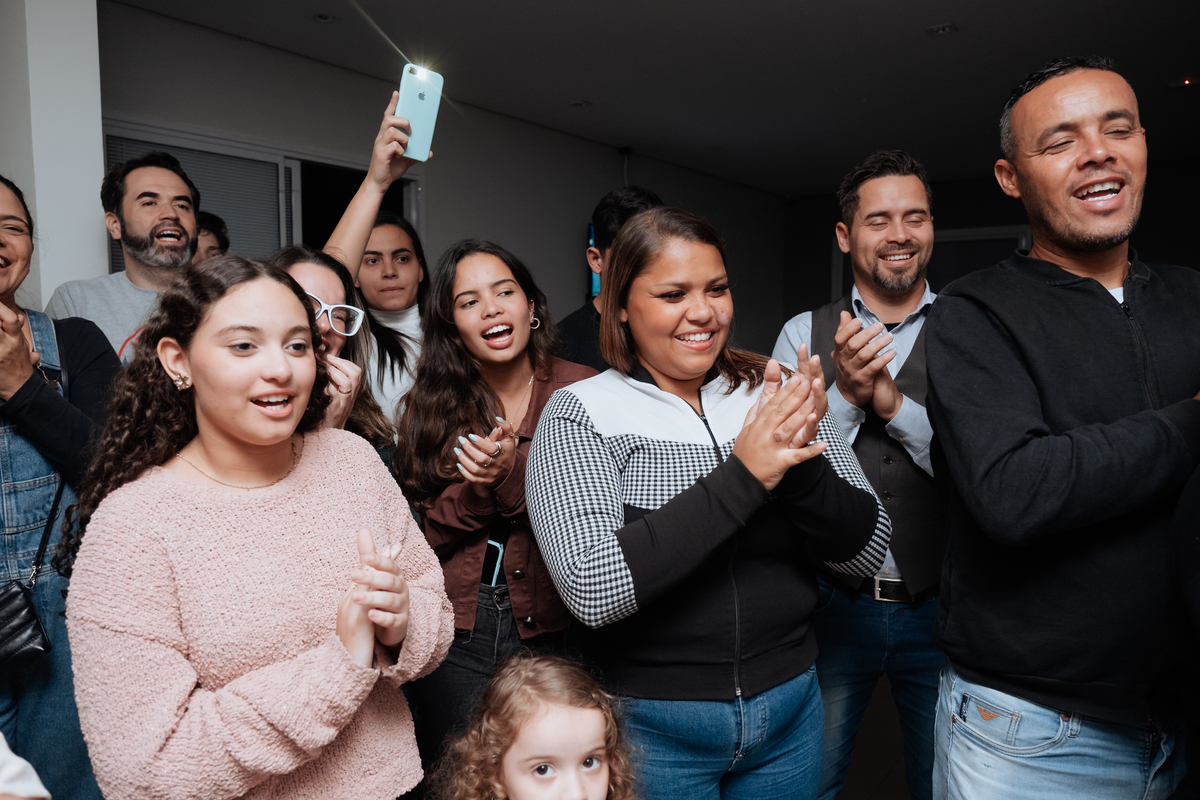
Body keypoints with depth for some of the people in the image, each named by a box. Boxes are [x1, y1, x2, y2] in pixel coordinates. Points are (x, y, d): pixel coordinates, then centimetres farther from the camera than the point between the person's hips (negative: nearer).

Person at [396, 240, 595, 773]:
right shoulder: (432, 403, 0)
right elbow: (419, 536, -2)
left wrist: (515, 475, -22)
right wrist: (476, 487, -19)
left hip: (552, 629, -1)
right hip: (453, 637, 1)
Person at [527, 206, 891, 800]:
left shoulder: (776, 396, -3)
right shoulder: (581, 412, -12)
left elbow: (868, 553, -4)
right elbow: (592, 589, -24)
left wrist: (799, 460, -23)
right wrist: (742, 475, -26)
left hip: (790, 708, 4)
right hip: (650, 726, -3)